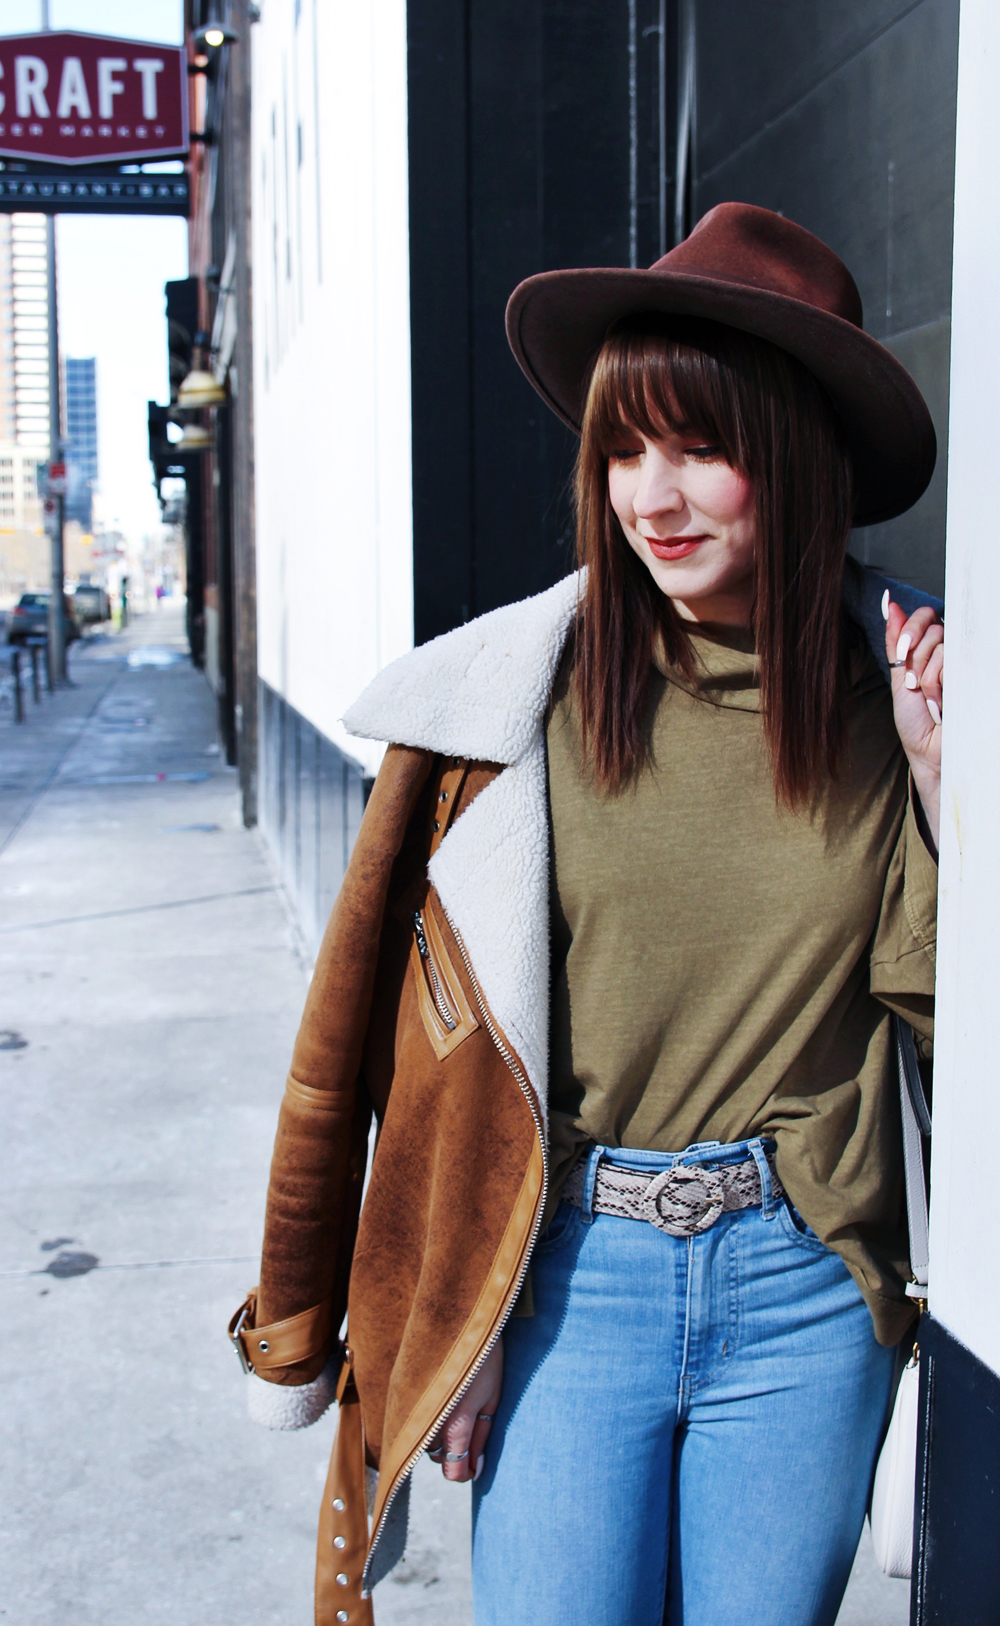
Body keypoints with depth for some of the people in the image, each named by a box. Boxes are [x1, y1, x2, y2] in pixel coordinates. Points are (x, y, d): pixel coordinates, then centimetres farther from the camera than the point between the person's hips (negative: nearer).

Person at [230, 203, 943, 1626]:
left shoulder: (899, 686, -1)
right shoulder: (519, 692, -8)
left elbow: (948, 1005, 2)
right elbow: (404, 1015, -2)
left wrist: (942, 773, -10)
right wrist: (450, 1326, 1)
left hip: (805, 1291, 2)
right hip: (572, 1270, -1)